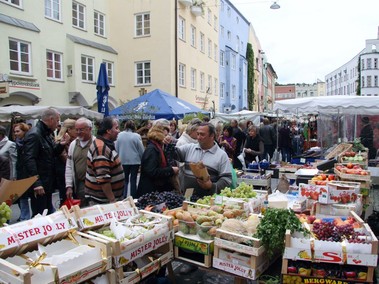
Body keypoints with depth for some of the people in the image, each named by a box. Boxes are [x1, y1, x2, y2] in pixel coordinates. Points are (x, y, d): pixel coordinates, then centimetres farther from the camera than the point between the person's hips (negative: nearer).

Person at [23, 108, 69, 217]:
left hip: (48, 183, 10)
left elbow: (52, 154, 18)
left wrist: (61, 144, -2)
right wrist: (36, 183, -29)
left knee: (49, 213, 19)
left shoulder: (47, 134, 13)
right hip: (38, 186, -10)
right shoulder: (34, 134, -17)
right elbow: (29, 160, -25)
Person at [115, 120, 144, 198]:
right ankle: (133, 197, 13)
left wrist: (119, 158, 18)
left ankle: (123, 197, 9)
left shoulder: (119, 135, -3)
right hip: (135, 161, -2)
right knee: (133, 179, 8)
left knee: (125, 179, 14)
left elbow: (116, 148, 4)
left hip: (123, 160, 2)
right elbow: (141, 150, -6)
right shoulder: (136, 136, -11)